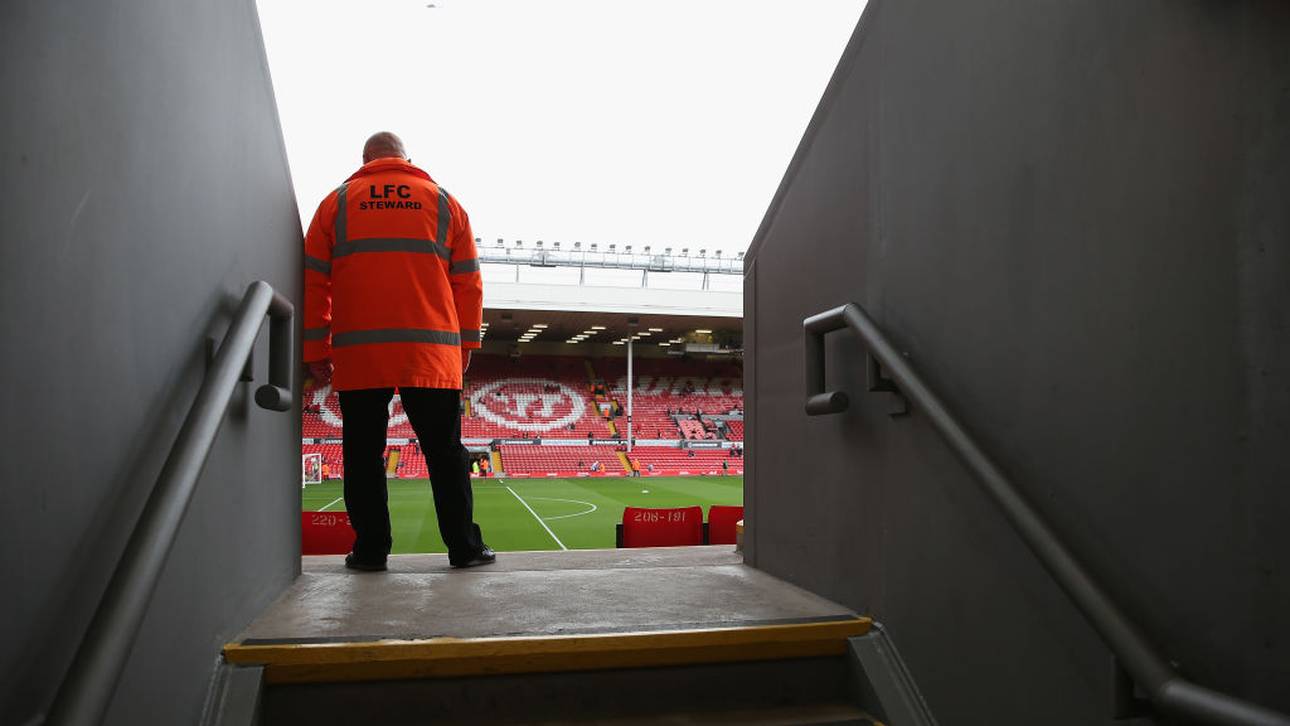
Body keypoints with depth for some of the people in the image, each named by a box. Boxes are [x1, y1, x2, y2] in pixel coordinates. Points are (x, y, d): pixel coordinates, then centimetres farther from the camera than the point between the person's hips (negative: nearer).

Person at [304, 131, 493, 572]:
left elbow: (313, 282, 8)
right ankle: (464, 547, 6)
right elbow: (468, 283, 10)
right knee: (445, 453, 4)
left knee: (364, 454, 8)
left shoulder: (337, 202, 12)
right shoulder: (443, 202, 13)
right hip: (431, 353, 0)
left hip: (358, 354, 0)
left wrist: (316, 351, 11)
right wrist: (465, 346, 14)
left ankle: (370, 548, 10)